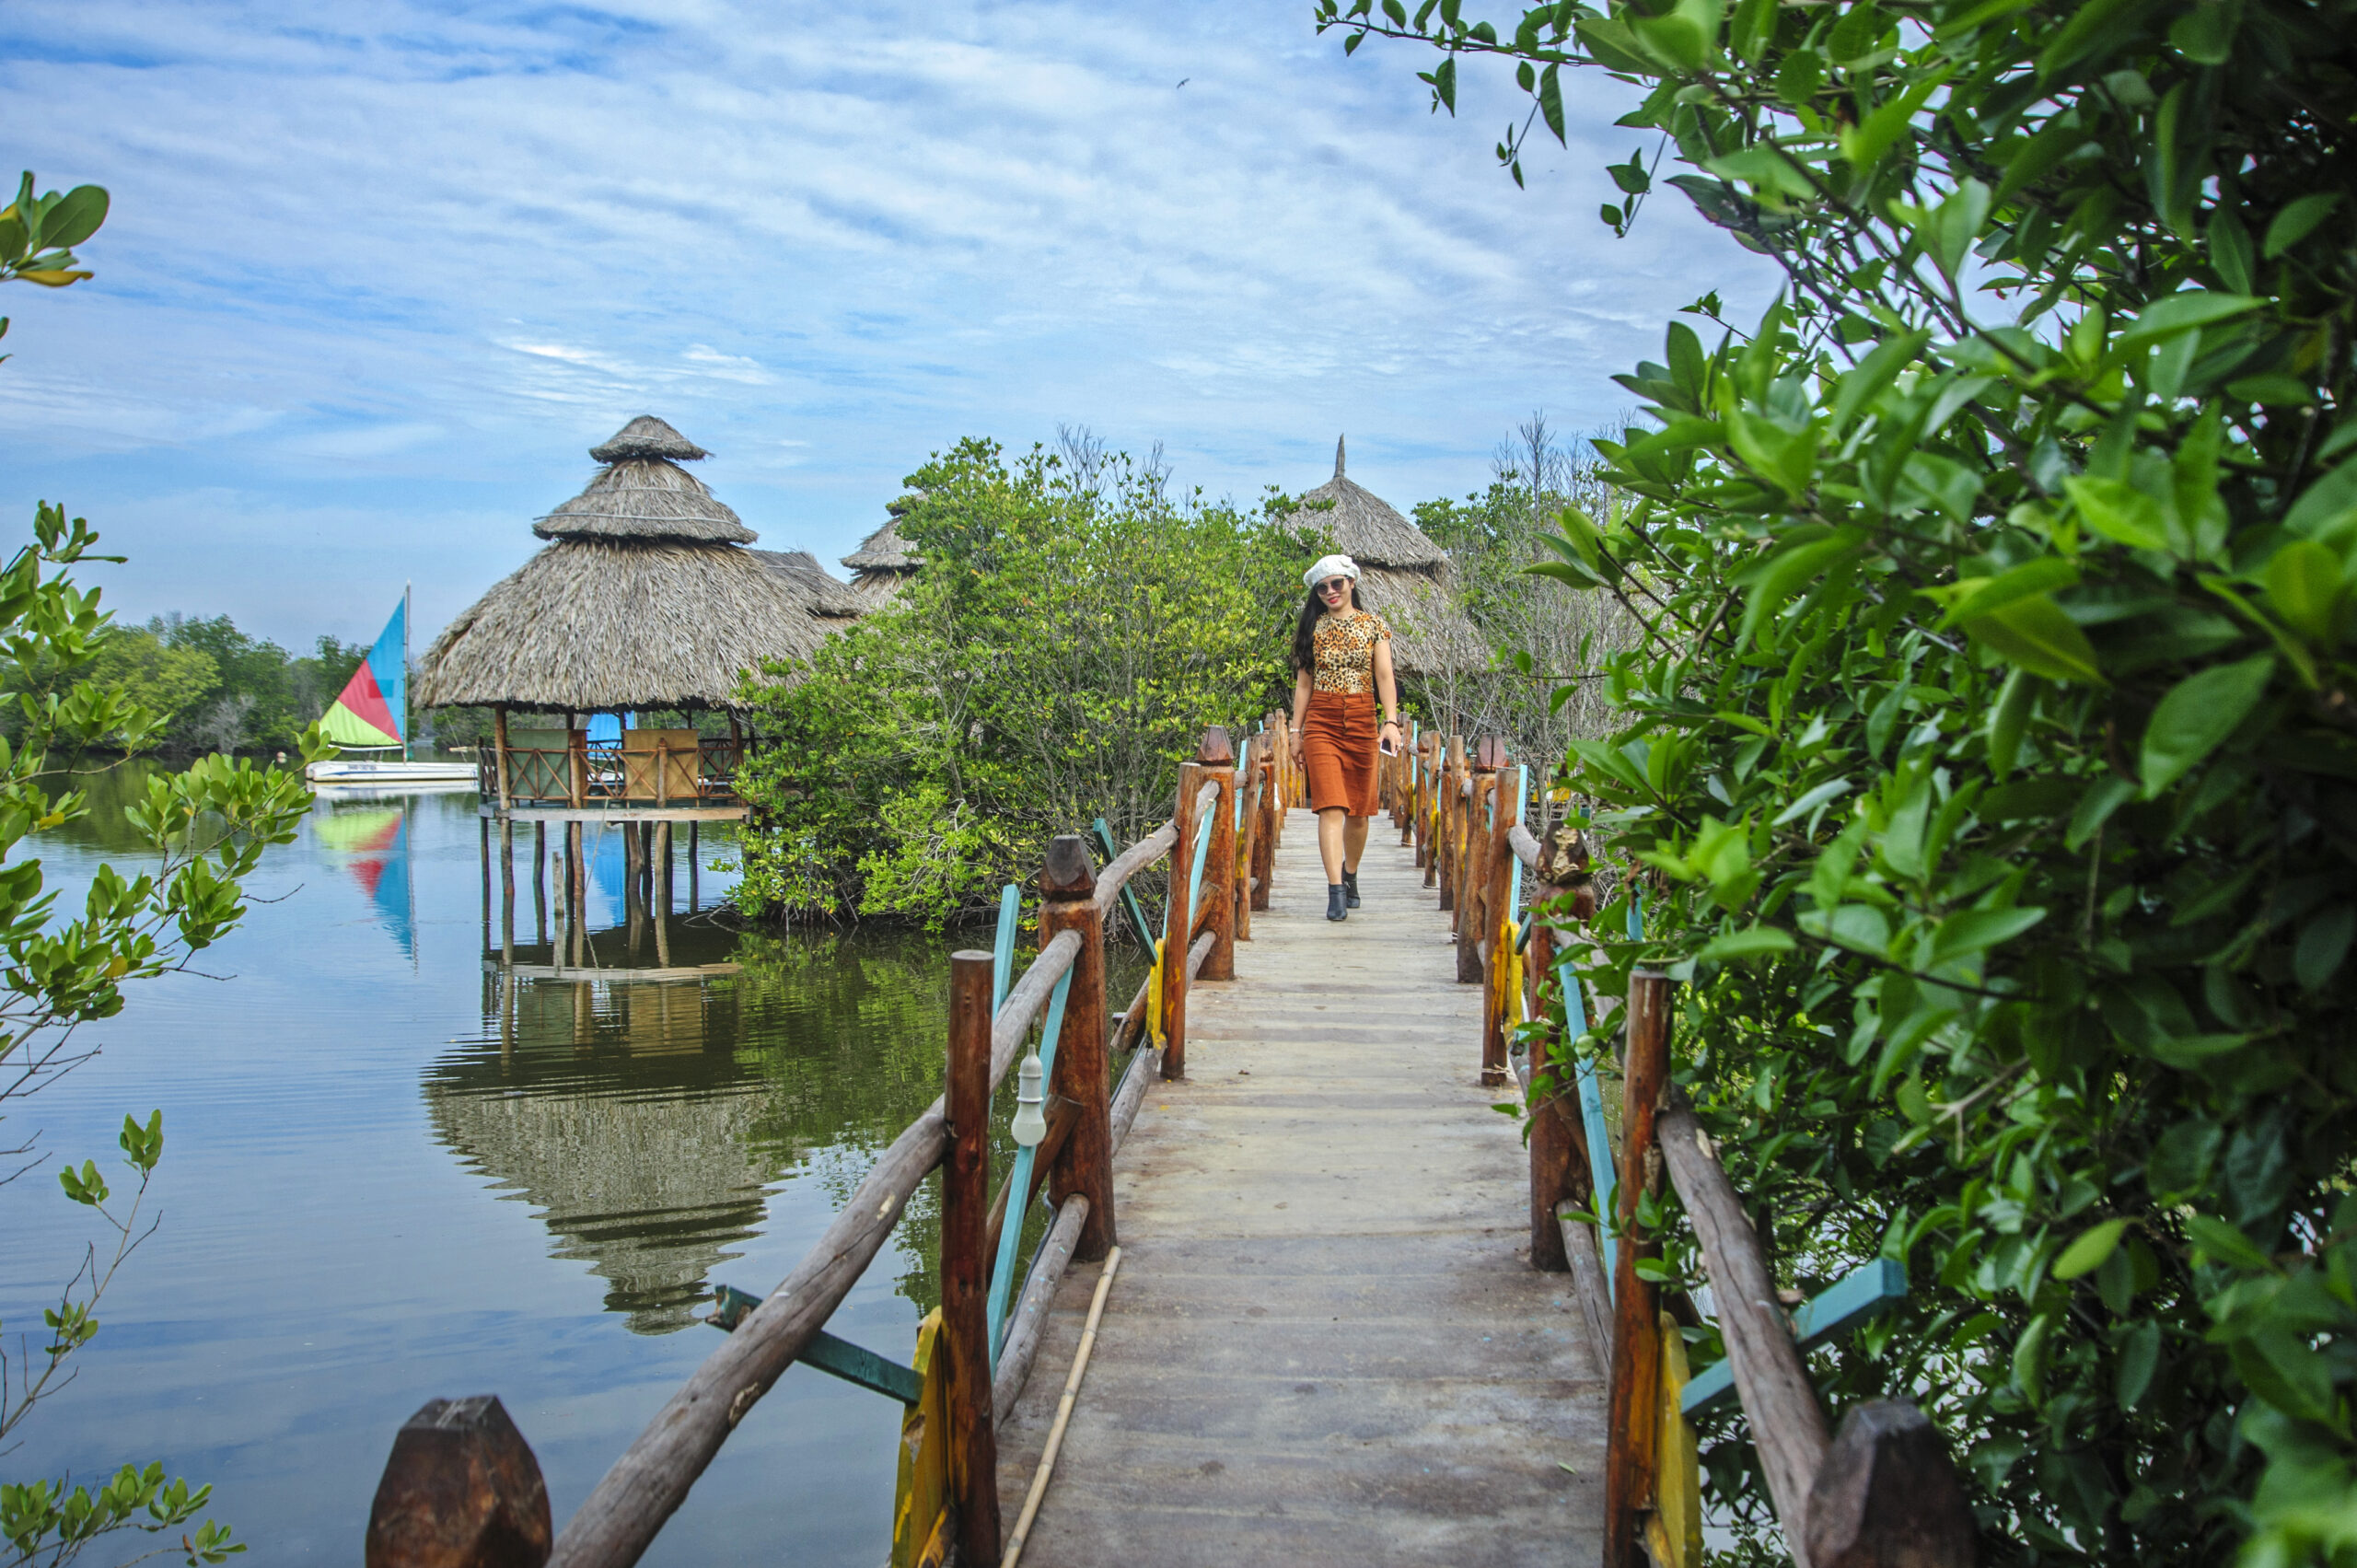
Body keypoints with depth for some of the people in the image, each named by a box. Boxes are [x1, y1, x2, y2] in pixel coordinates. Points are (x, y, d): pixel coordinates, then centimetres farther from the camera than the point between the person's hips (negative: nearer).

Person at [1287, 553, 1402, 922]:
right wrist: (1296, 731, 7)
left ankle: (1350, 876, 30)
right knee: (1331, 806, -12)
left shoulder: (1374, 625, 5)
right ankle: (1336, 891, -17)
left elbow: (1385, 676, -2)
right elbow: (1303, 683, 11)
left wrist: (1391, 720, -15)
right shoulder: (1313, 627, 8)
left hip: (1362, 720, 1)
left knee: (1359, 808, 8)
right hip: (1321, 722, 0)